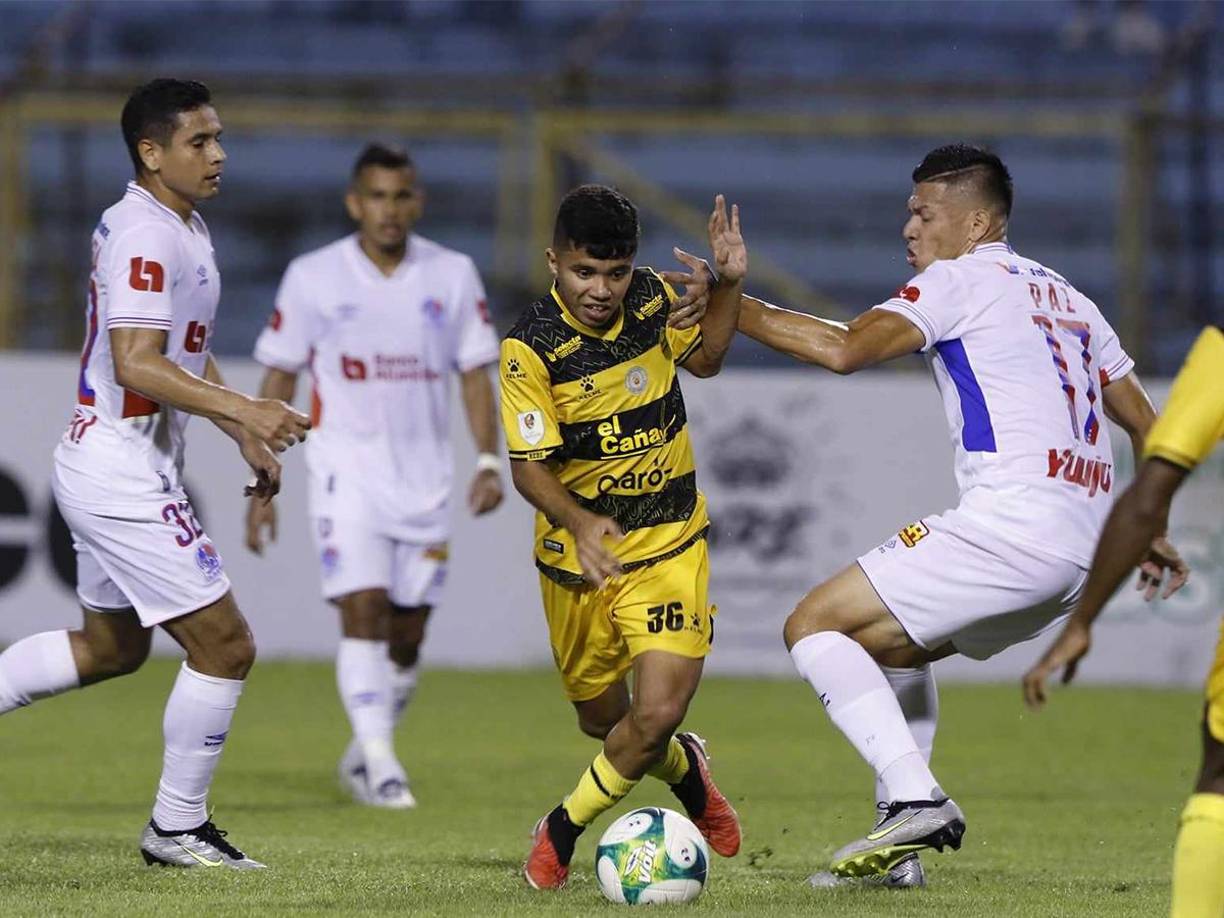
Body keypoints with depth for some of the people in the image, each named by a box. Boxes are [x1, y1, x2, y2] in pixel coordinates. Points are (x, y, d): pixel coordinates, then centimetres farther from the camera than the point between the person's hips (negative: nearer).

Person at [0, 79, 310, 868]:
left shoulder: (186, 230, 14)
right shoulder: (145, 236, -19)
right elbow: (138, 366, -28)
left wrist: (247, 434, 22)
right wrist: (244, 411, -34)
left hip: (121, 470, 11)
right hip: (122, 471, -11)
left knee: (112, 647, 23)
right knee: (224, 645, -6)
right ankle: (177, 829, 4)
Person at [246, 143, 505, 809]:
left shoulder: (453, 275, 3)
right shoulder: (312, 277, -2)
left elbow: (474, 374, 6)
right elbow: (277, 381, 4)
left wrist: (488, 463, -8)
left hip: (425, 478, 3)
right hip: (347, 472, -2)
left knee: (406, 637, 6)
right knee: (363, 613, -17)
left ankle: (361, 757, 25)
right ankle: (381, 767, -17)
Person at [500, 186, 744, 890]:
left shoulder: (652, 299, -6)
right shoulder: (531, 348, -19)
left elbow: (705, 358, 17)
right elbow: (528, 466, -22)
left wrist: (729, 284, 1)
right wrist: (579, 522, -41)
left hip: (670, 545, 1)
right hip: (578, 555, -1)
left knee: (657, 713, -16)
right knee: (602, 719, 15)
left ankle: (563, 831, 8)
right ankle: (684, 768, 50)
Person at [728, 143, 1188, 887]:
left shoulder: (961, 280, 0)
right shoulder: (1066, 297, 25)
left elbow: (845, 350, -15)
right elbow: (1148, 427, 30)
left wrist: (731, 307, -10)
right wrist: (1148, 530, 42)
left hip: (1009, 525, -9)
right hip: (1081, 554, 9)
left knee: (815, 626, -3)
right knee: (890, 643, 27)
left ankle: (916, 799, -18)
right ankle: (902, 846, 18)